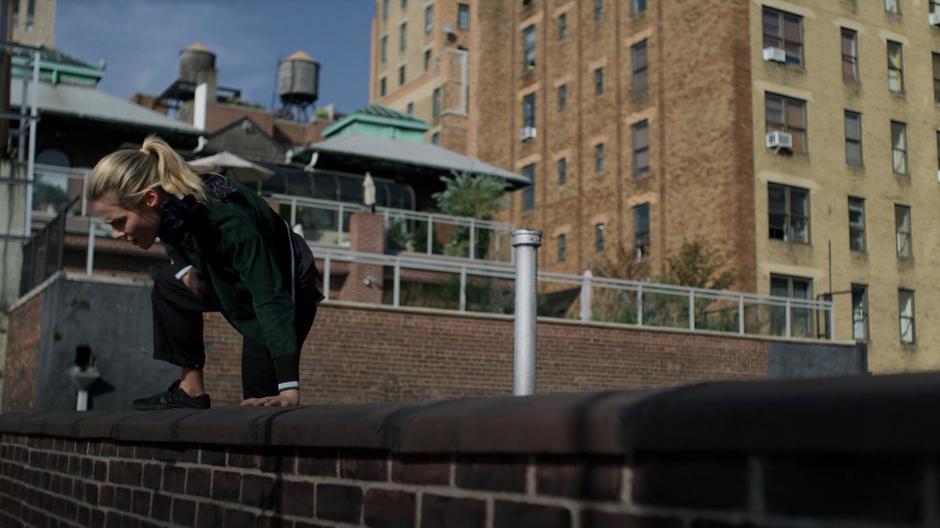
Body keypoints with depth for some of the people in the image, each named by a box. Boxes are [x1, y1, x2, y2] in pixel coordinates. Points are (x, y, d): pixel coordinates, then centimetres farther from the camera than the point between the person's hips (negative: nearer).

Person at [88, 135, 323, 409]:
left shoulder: (228, 219, -40)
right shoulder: (171, 204, -18)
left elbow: (271, 298, -43)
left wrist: (289, 389, -48)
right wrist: (186, 271, -18)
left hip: (288, 284, -7)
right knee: (169, 286, -8)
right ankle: (192, 391, -4)